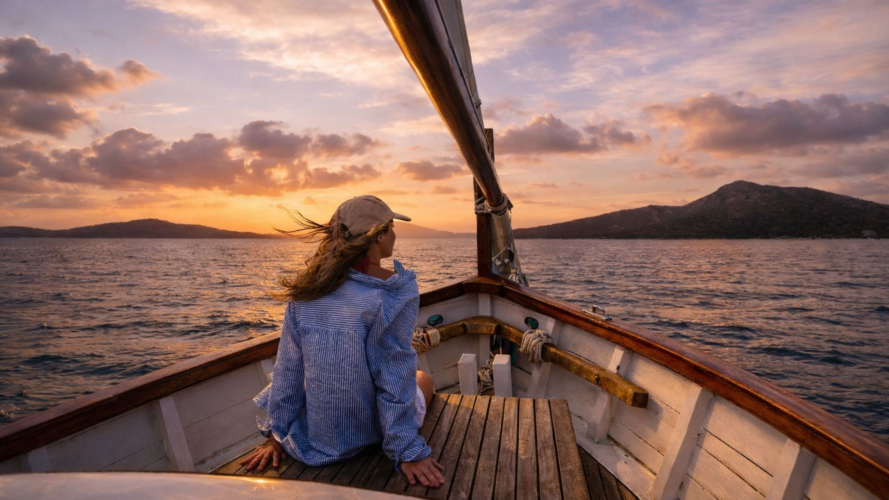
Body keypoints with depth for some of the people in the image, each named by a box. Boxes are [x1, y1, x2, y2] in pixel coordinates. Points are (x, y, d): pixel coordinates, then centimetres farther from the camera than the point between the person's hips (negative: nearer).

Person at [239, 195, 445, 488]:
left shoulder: (306, 289, -8)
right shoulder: (394, 292, -23)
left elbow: (289, 368, -5)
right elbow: (394, 375, -22)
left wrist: (276, 434, 4)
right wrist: (408, 451, -14)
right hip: (370, 430, -4)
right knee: (423, 379, 29)